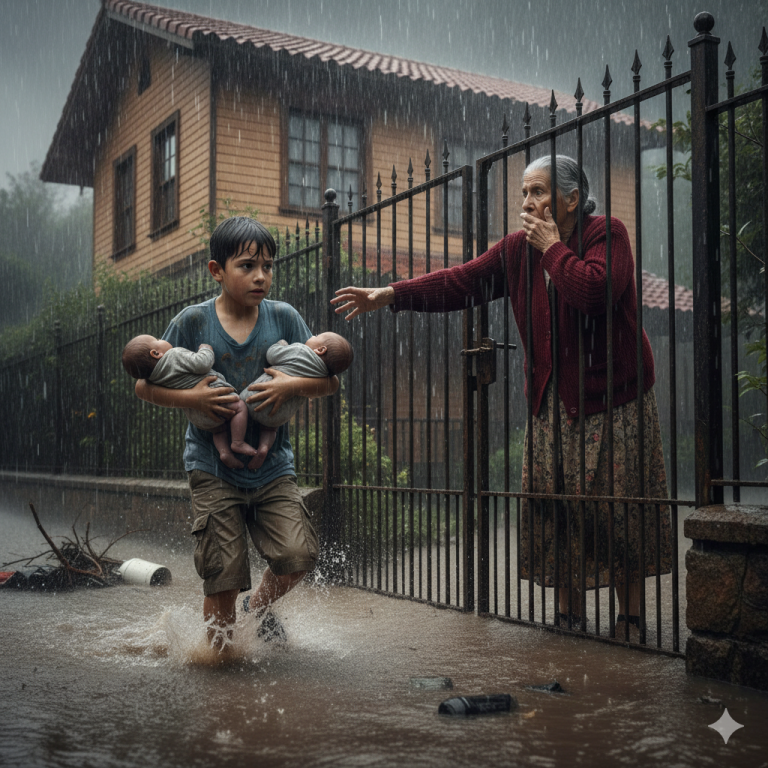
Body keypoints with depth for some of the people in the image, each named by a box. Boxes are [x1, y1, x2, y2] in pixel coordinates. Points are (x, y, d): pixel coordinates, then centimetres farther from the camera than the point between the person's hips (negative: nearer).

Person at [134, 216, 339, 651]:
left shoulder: (283, 317, 1)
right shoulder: (193, 321, -3)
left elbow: (331, 380, 2)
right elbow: (145, 386, 2)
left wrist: (293, 386, -18)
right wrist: (192, 399, -17)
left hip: (272, 466, 2)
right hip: (214, 468, -1)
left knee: (300, 555, -13)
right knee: (223, 575, -2)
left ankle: (262, 605, 20)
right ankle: (221, 653, 24)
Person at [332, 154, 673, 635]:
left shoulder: (608, 234, -8)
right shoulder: (518, 248, 7)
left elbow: (595, 292, -27)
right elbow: (462, 282, 5)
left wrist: (553, 248, -15)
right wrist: (392, 295, -3)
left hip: (613, 395, -5)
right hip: (552, 401, 5)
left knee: (620, 506, -2)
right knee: (556, 507, 3)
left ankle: (631, 618, 10)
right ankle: (570, 616, 13)